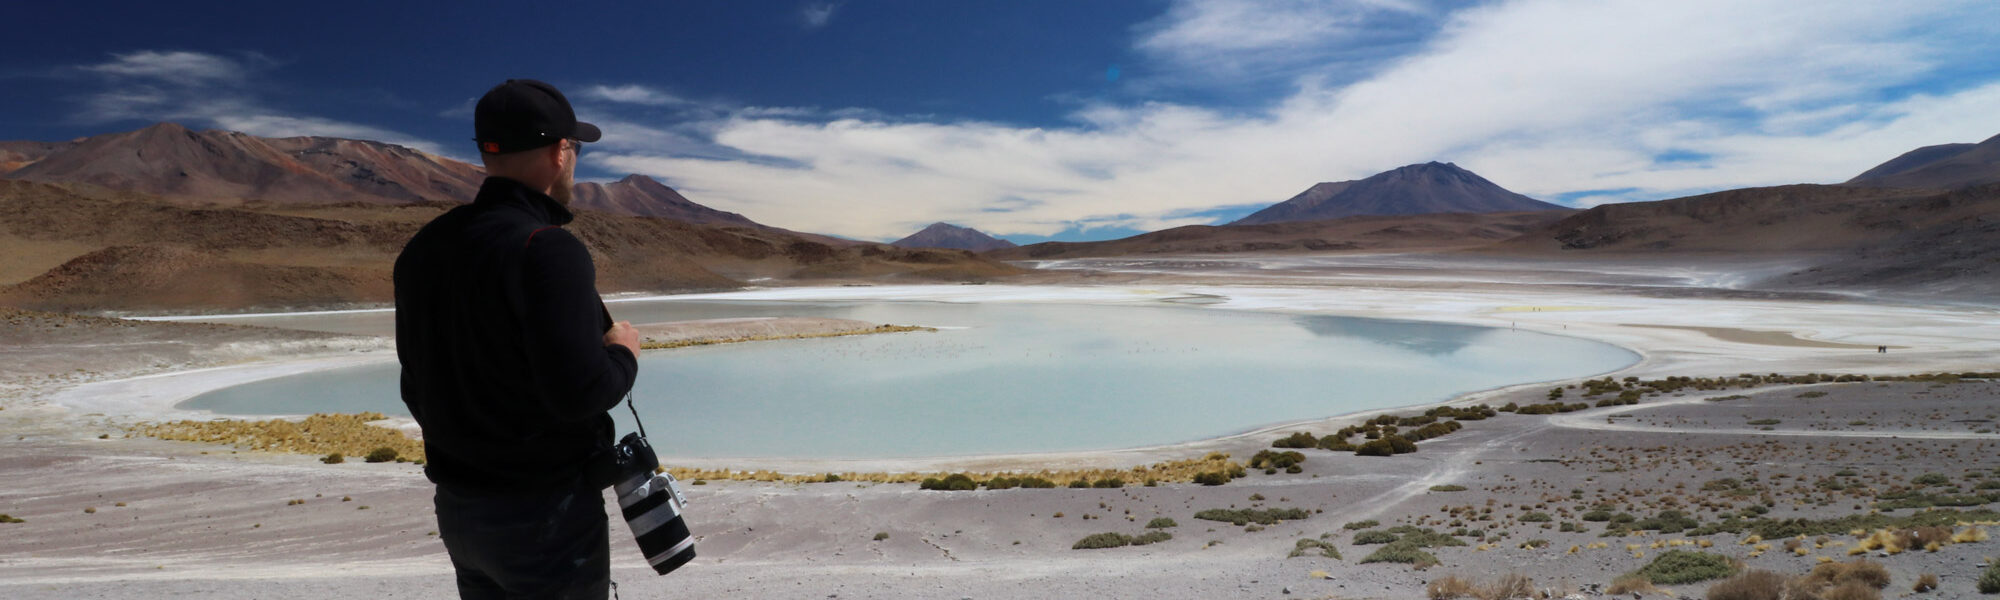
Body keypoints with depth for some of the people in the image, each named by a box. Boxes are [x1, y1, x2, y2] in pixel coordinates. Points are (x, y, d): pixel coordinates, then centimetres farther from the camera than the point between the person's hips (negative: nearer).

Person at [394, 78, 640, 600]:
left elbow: (417, 384, 12)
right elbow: (579, 391, -28)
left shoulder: (424, 248, 4)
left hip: (457, 506, 8)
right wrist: (624, 352, -8)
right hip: (545, 514, -8)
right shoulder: (546, 249, -22)